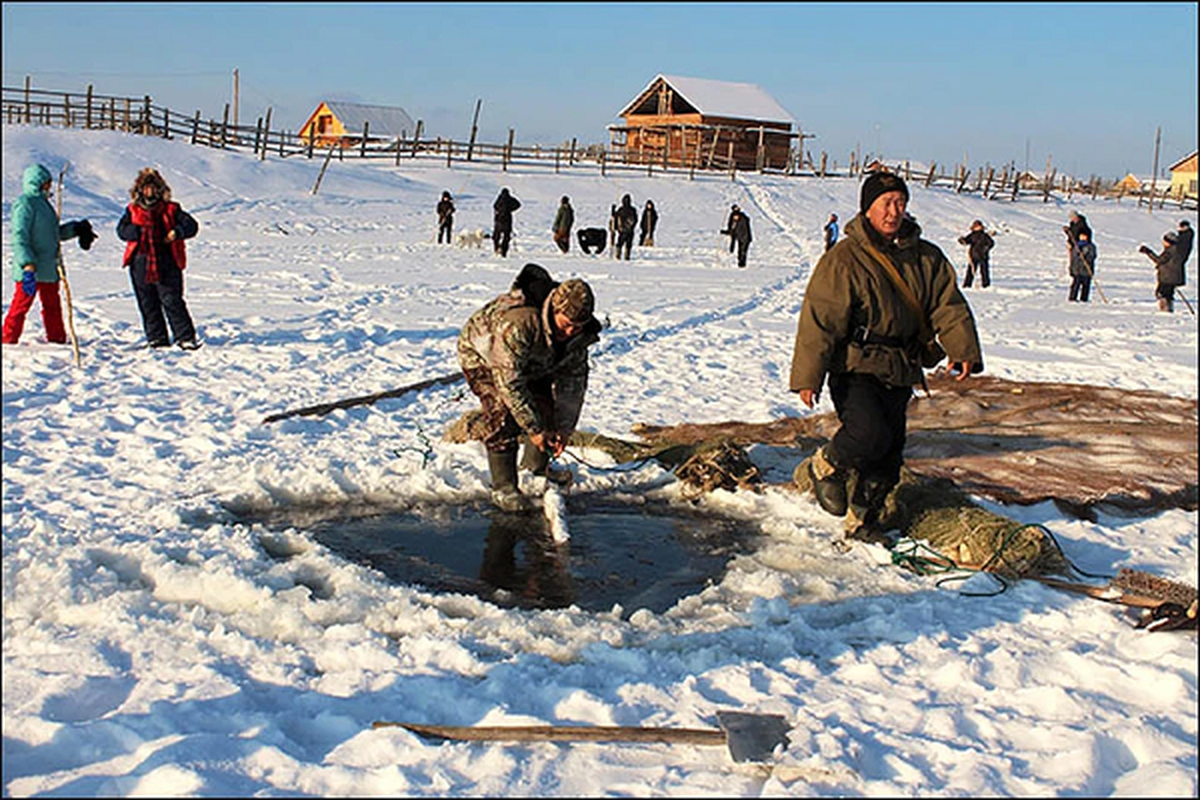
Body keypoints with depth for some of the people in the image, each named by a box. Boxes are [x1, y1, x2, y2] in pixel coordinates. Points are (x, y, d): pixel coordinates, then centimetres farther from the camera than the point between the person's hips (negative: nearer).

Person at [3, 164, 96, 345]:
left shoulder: (43, 202, 18)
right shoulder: (25, 204, -11)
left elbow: (54, 233, 28)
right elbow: (20, 237, -18)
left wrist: (75, 229, 17)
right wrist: (28, 265, -26)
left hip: (49, 268, 9)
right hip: (31, 269, -9)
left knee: (52, 306, 14)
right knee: (21, 305, -5)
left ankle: (57, 340, 22)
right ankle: (8, 341, 1)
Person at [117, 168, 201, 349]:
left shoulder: (170, 209, 7)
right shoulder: (132, 210, 12)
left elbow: (192, 225, 1)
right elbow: (121, 230, 0)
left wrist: (177, 232, -18)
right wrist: (139, 232, -18)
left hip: (167, 265, -3)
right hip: (141, 264, 3)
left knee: (172, 301, -8)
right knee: (148, 304, 6)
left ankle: (185, 337, -6)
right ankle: (156, 338, 15)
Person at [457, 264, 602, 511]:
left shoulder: (578, 332, -23)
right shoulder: (517, 324, -45)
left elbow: (574, 379, -12)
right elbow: (509, 382, -39)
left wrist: (565, 426, -15)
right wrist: (534, 429, -34)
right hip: (481, 354, -7)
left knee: (547, 404, 0)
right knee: (503, 414, -22)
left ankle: (535, 465, 23)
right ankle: (503, 487, -13)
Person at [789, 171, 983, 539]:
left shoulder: (927, 258, 8)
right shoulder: (844, 259, -9)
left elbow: (949, 306, 7)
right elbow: (819, 320, -11)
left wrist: (963, 349, -9)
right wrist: (808, 376, -14)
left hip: (899, 373, 6)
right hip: (854, 368, -5)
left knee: (888, 455, 8)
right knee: (870, 435, -24)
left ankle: (863, 520, 27)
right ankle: (825, 467, 7)